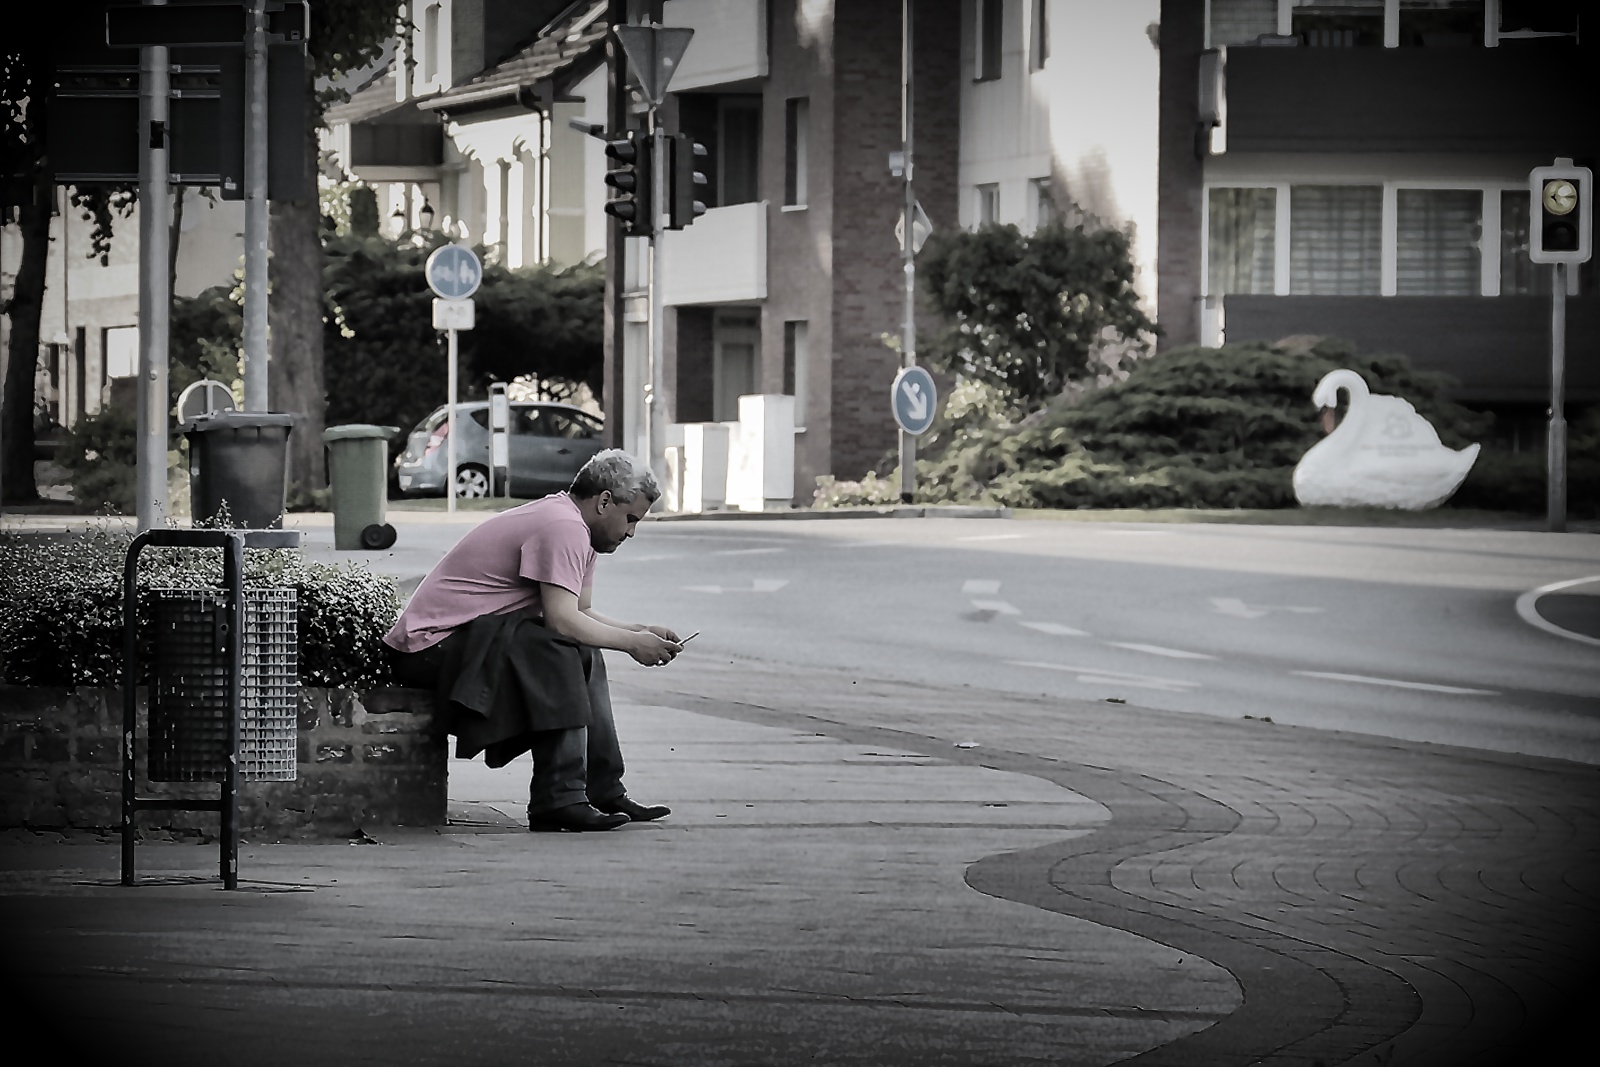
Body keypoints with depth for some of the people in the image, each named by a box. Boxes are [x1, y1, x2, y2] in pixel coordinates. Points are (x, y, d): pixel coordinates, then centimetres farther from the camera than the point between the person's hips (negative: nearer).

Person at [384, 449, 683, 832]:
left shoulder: (573, 527, 16)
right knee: (558, 650, -28)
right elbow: (563, 620, -26)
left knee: (585, 654, 11)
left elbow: (581, 613, 15)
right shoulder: (563, 528, -18)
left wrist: (639, 631, 3)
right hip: (432, 646, -11)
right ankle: (558, 798, -29)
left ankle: (603, 791, 9)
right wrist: (631, 643, -16)